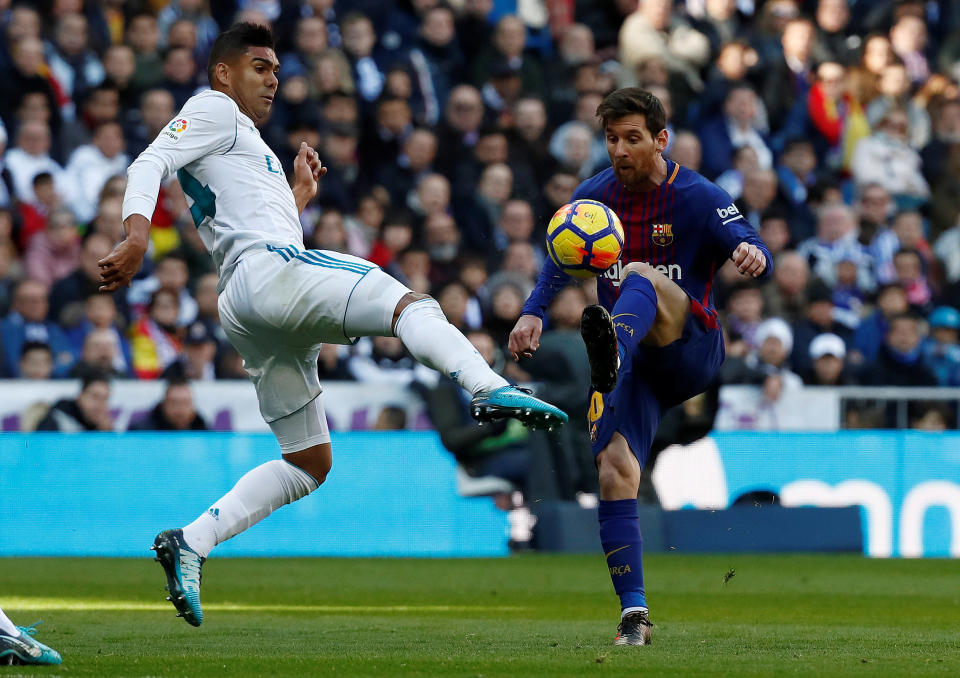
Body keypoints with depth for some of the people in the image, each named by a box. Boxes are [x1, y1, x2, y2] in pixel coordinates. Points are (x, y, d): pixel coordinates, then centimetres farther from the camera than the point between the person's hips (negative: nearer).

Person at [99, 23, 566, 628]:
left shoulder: (246, 146, 35)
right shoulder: (213, 111, 8)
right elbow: (149, 165, -9)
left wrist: (300, 193, 34)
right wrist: (137, 235, -26)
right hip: (265, 269, -10)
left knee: (309, 463, 10)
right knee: (409, 304, -22)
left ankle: (190, 544, 3)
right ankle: (489, 389, -47)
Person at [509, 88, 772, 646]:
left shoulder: (697, 197, -5)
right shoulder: (593, 196, 8)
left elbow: (752, 252, -16)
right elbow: (561, 264, 20)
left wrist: (752, 254, -41)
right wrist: (534, 313, 1)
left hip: (692, 350, -4)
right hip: (637, 367, 4)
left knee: (639, 275, -32)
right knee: (615, 467, -17)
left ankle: (611, 355, -68)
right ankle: (634, 612, -15)